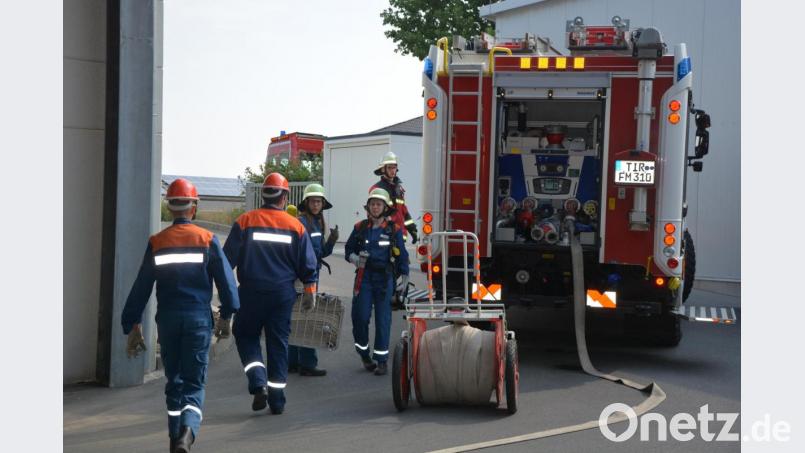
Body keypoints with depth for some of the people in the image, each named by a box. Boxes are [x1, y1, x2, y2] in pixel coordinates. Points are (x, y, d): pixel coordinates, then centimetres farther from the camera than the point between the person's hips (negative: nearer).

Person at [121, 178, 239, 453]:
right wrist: (226, 316, 8)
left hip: (167, 319, 2)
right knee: (194, 382, 1)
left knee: (174, 380, 16)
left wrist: (132, 325, 8)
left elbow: (141, 287, 3)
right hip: (199, 317, -2)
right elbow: (225, 279, -3)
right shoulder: (207, 240, -2)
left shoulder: (156, 243, 2)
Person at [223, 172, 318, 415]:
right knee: (278, 343, 8)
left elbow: (228, 258, -3)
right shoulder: (296, 226, 3)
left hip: (251, 293, -1)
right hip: (283, 294, 2)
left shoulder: (245, 221, -3)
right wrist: (310, 291, 14)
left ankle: (258, 383, -5)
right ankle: (277, 400, 11)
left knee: (246, 336, 15)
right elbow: (308, 264, 5)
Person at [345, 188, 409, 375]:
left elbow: (401, 255, 5)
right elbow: (348, 249, 12)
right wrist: (354, 258, -9)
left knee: (383, 320, 0)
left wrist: (405, 276, 2)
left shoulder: (393, 230, 2)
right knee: (360, 317, -4)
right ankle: (363, 353, 19)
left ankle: (381, 360, 6)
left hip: (385, 279, -1)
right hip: (364, 277, 1)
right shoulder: (360, 228, 6)